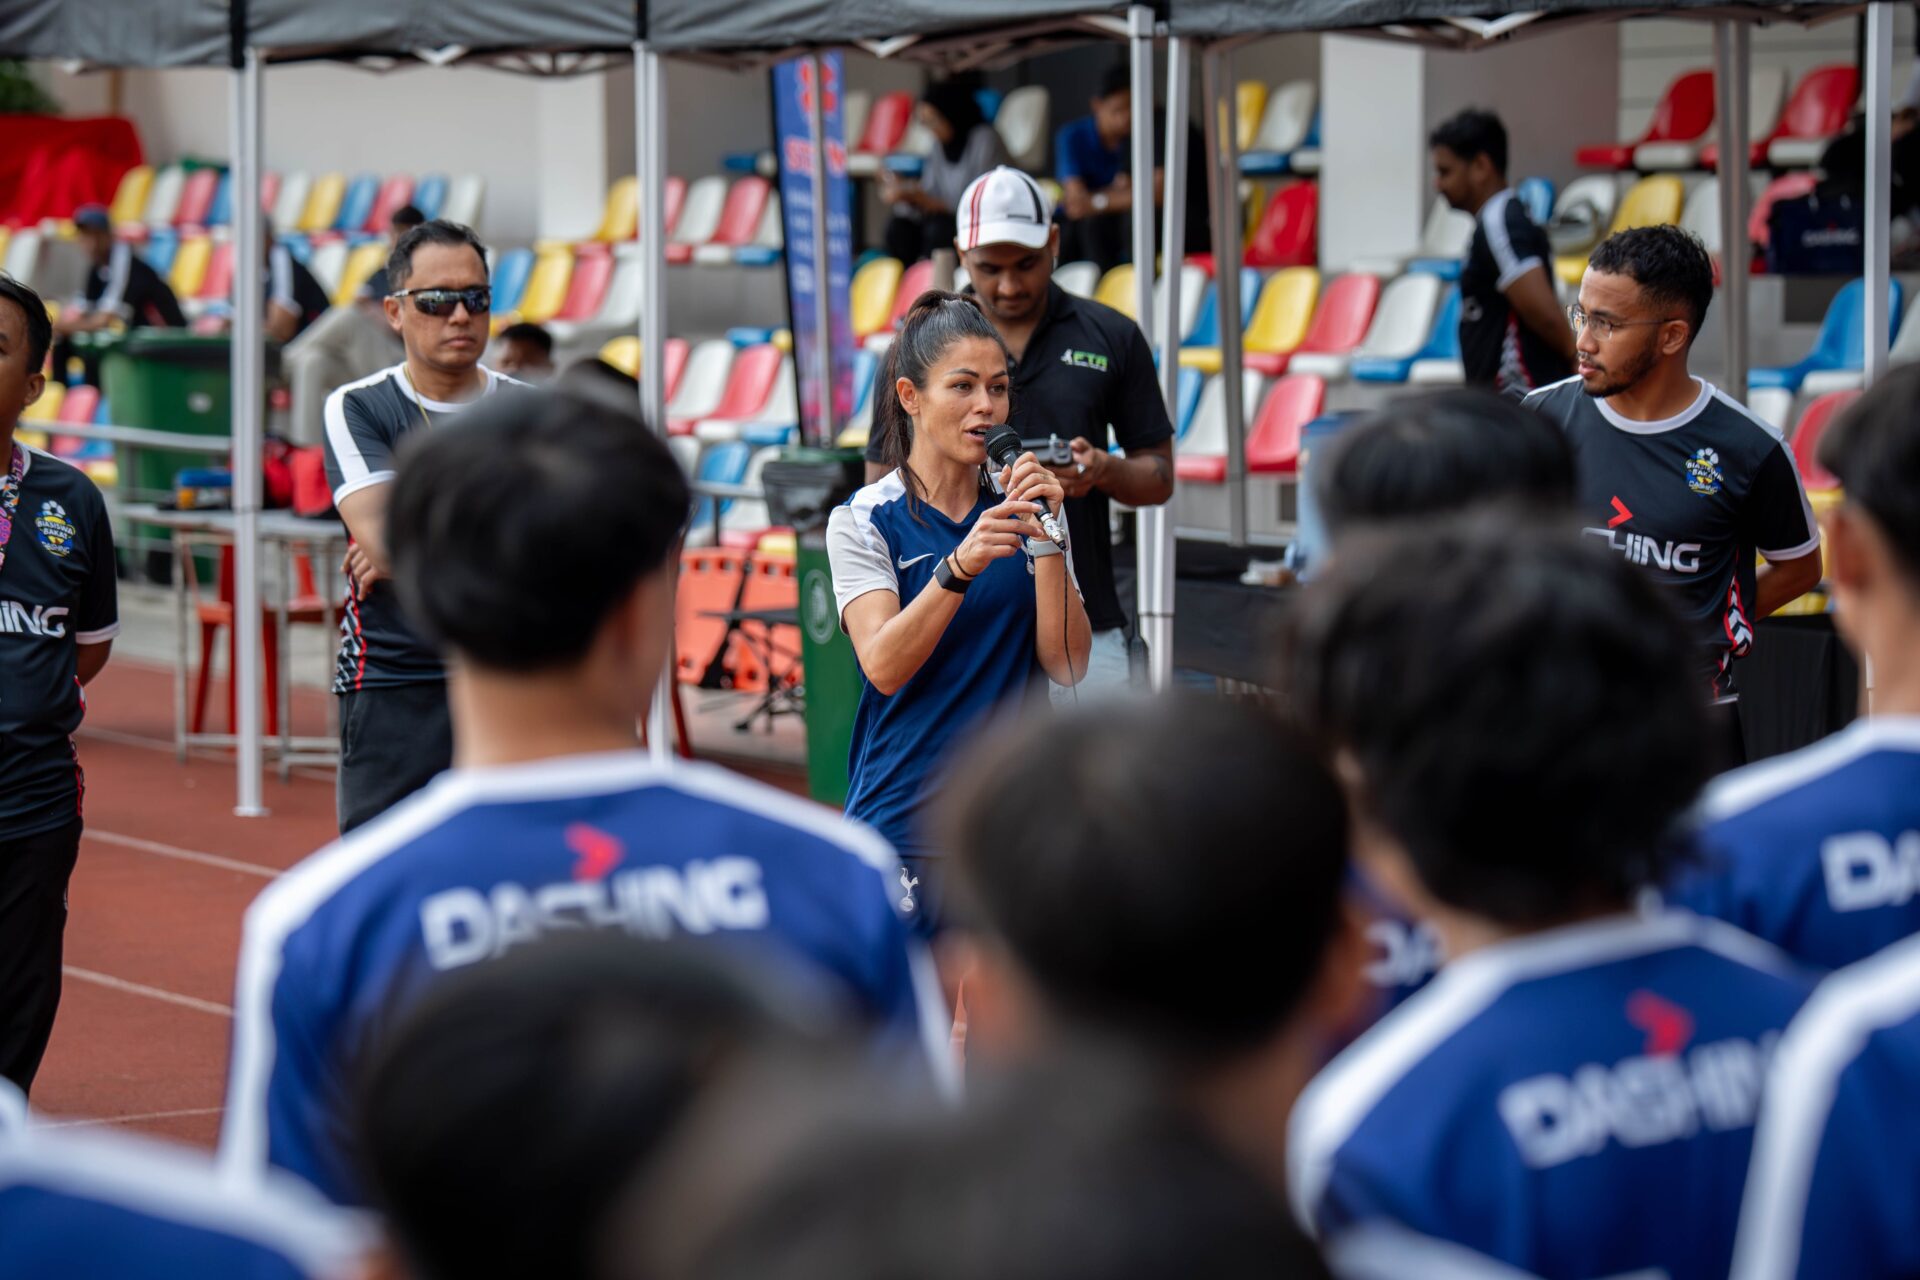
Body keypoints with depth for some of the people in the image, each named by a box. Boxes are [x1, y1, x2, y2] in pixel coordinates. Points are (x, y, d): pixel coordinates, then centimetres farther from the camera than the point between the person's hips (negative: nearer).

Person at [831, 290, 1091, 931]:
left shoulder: (1023, 511, 8)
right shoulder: (863, 520, -1)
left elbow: (1067, 666, -2)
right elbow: (882, 663, -16)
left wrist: (1044, 538, -13)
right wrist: (960, 567, -29)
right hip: (903, 824, -3)